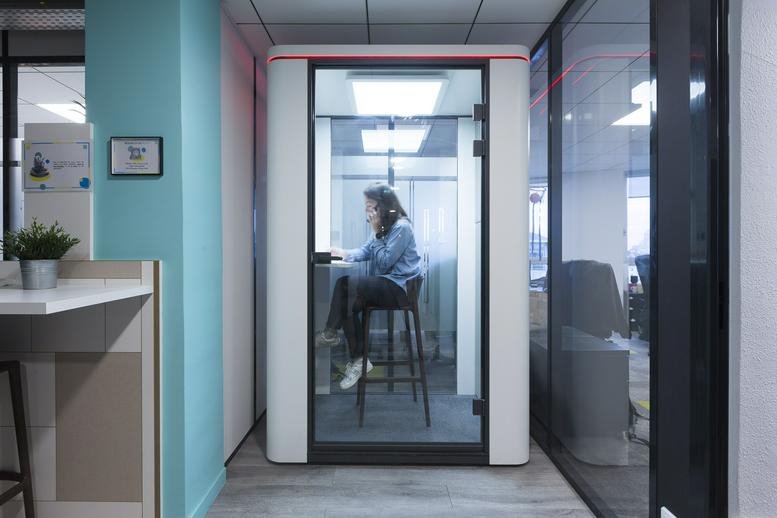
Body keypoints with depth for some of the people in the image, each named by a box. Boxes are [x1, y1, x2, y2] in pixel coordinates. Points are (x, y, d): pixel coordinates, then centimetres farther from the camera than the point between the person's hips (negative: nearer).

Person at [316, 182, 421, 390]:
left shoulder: (401, 227, -13)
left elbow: (384, 262, -17)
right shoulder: (384, 226, 15)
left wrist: (377, 232, -12)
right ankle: (358, 360, -8)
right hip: (384, 285, 9)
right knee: (349, 305, -15)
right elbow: (365, 251, 15)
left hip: (398, 288, -9)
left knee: (345, 283, -24)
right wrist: (345, 253, -4)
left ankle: (330, 333, -7)